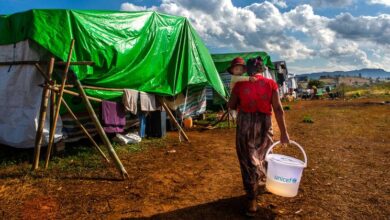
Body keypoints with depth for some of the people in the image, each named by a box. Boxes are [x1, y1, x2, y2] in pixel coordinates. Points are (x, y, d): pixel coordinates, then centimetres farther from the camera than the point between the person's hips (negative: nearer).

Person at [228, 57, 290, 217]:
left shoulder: (240, 84, -1)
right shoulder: (270, 84, -1)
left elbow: (231, 105, 6)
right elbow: (278, 109, -5)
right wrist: (283, 132, -2)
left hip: (245, 123, -1)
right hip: (264, 124, 1)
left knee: (248, 160, 5)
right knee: (262, 155, 24)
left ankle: (252, 201, 5)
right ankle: (261, 182, 46)